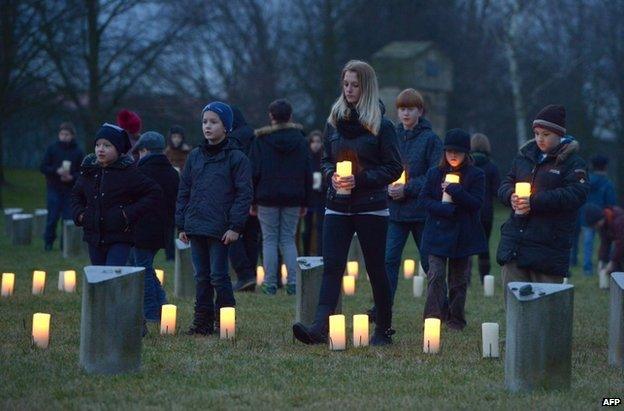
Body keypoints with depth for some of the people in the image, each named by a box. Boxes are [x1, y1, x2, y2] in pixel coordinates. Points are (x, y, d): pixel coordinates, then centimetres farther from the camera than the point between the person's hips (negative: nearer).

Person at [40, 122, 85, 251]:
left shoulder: (78, 152, 1)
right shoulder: (52, 148, 0)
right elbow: (43, 167, -1)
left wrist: (72, 177, -17)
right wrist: (56, 171, -17)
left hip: (70, 190, 1)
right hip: (54, 188, -1)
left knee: (68, 218, -1)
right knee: (52, 217, -3)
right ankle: (48, 242, 10)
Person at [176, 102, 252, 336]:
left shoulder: (236, 158, -3)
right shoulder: (195, 156, 12)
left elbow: (244, 194, -6)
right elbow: (184, 191, 15)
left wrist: (235, 226, -12)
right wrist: (182, 225, 9)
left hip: (220, 229, -5)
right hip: (195, 227, 5)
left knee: (218, 275, -4)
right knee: (202, 277, 9)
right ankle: (203, 322, 14)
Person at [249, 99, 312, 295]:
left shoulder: (261, 139, -4)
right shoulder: (300, 139, 5)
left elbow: (254, 171, -5)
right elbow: (308, 173, 7)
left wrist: (252, 200, 0)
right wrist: (305, 202, 12)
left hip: (267, 198, -3)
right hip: (293, 198, 3)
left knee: (269, 240, 3)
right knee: (289, 239, 8)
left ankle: (270, 283, 0)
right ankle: (292, 283, -2)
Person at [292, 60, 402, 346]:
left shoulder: (381, 125, -5)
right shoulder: (334, 121, 10)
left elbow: (394, 169, -5)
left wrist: (360, 180, -15)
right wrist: (332, 175, -4)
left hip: (371, 207, -4)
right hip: (337, 206, 4)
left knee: (375, 268, 4)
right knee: (332, 266, -8)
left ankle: (384, 330, 16)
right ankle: (320, 328, -18)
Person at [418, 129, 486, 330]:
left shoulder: (476, 175, 1)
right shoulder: (434, 173, 7)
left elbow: (476, 203, -8)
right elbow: (424, 198, 1)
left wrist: (454, 190, -17)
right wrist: (445, 209, -14)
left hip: (463, 235, 0)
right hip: (437, 232, 0)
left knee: (459, 279, 7)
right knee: (436, 275, -10)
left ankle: (456, 320, 15)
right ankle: (434, 317, -10)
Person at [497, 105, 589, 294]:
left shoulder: (572, 162, -4)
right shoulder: (525, 156, 14)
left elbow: (576, 194, -17)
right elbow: (506, 184, 18)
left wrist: (534, 202, -20)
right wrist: (511, 196, -7)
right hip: (515, 240, 5)